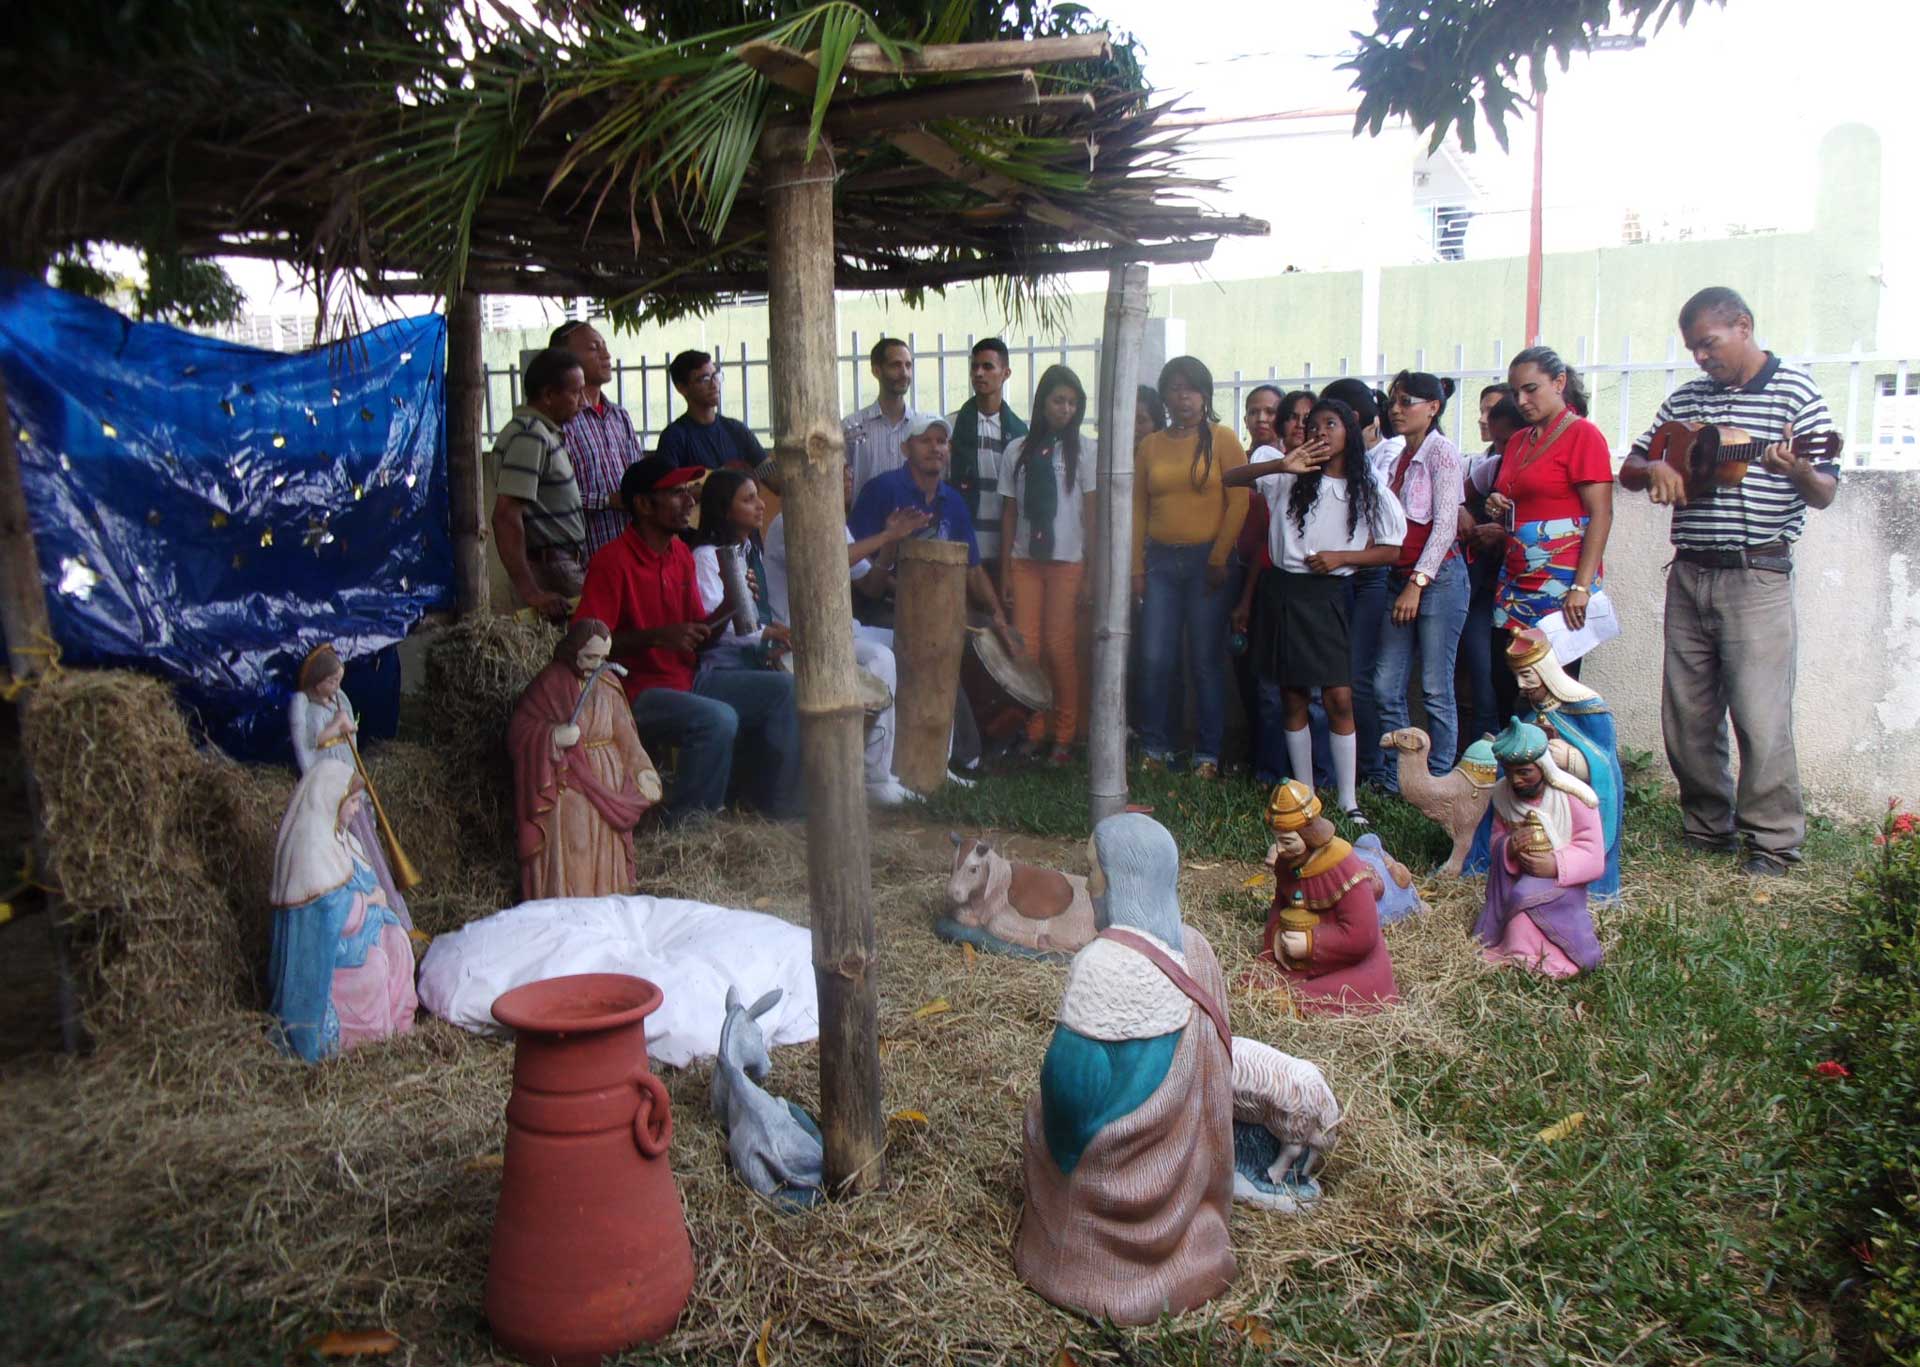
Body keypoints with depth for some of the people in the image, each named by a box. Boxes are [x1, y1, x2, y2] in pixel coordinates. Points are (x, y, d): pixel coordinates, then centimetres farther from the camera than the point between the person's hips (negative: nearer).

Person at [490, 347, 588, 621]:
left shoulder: (546, 432, 13)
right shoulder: (530, 437, -17)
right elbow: (506, 516, -24)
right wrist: (530, 592, -27)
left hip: (564, 563, 9)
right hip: (550, 568, -9)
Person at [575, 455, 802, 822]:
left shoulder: (681, 554, 10)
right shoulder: (611, 561, -15)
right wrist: (656, 636, -28)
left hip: (688, 680, 9)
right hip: (638, 693, -8)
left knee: (783, 689, 0)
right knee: (718, 719, -33)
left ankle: (777, 802, 10)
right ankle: (688, 821, -14)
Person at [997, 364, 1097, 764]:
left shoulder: (1084, 449, 2)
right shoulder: (1018, 450, 9)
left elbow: (1092, 515, 1)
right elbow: (1009, 513, 11)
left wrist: (1090, 574, -3)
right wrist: (1005, 570, 7)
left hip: (1067, 562, -2)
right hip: (1025, 560, 2)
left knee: (1061, 647, -5)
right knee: (1026, 647, -3)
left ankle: (1065, 735, 5)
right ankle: (1034, 731, 8)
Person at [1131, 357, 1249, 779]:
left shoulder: (1222, 439, 2)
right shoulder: (1149, 446, 12)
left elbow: (1239, 502, -4)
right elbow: (1138, 508, 11)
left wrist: (1219, 558, -9)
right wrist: (1136, 567, 5)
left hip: (1207, 560, -3)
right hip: (1161, 561, 3)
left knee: (1207, 661, 0)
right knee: (1156, 659, 0)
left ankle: (1208, 754, 8)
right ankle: (1155, 747, 12)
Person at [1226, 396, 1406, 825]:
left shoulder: (1371, 493, 3)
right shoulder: (1290, 477, 2)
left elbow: (1391, 551, 5)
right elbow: (1230, 479, -7)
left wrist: (1340, 556, -10)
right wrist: (1281, 465, -23)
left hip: (1327, 596, -1)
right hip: (1283, 591, 1)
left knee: (1339, 699, -7)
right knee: (1294, 699, 7)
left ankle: (1348, 800, 4)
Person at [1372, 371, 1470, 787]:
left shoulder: (1441, 451, -6)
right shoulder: (1399, 460, 17)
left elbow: (1445, 525, -13)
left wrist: (1418, 583, -17)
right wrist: (1402, 583, 7)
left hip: (1438, 577, -8)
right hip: (1400, 577, 8)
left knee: (1436, 690, -4)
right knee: (1387, 687, 4)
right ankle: (1395, 783, 12)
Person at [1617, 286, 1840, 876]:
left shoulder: (1796, 392, -1)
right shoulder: (1684, 400, 14)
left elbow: (1826, 493, -4)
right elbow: (1628, 469, 17)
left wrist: (1797, 471, -26)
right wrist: (1654, 468, -6)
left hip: (1756, 577, -5)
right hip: (1689, 576, 5)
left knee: (1761, 716, -7)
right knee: (1686, 714, 8)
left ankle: (1772, 841, 5)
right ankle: (1708, 827, 23)